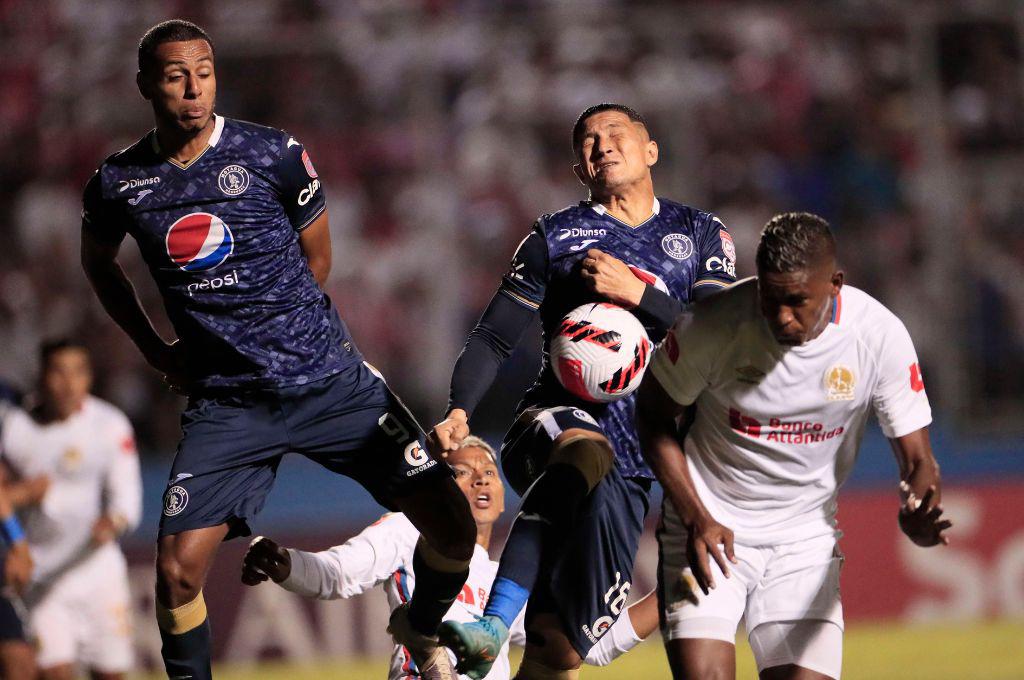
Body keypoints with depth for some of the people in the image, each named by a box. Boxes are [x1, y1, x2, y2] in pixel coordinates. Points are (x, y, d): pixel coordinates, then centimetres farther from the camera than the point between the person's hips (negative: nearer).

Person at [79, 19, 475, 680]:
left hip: (330, 382, -1)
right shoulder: (119, 183, -2)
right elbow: (99, 262, 21)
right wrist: (156, 350, 16)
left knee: (452, 525, -6)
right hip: (225, 403, 1)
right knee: (178, 571, -13)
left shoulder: (274, 155, -7)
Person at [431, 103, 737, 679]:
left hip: (639, 454, 2)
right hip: (561, 415, -2)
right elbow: (494, 338, 9)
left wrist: (637, 294, -11)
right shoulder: (555, 237, 13)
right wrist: (458, 410, -9)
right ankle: (495, 624, -50)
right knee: (587, 451, -41)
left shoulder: (701, 236, 15)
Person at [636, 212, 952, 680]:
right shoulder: (714, 323, -19)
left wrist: (917, 517, -32)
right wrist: (695, 518, -15)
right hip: (709, 526, -2)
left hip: (806, 537, 2)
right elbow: (654, 415, -3)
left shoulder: (880, 335, -15)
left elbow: (916, 459, -9)